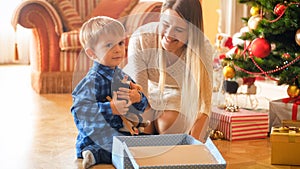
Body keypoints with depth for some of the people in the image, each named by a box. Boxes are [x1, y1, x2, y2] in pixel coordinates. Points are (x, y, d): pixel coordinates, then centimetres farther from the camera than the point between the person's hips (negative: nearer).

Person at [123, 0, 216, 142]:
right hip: (148, 89, 0)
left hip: (180, 92, 0)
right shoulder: (140, 40, -30)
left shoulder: (202, 49, -28)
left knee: (168, 124, -28)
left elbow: (203, 103, -25)